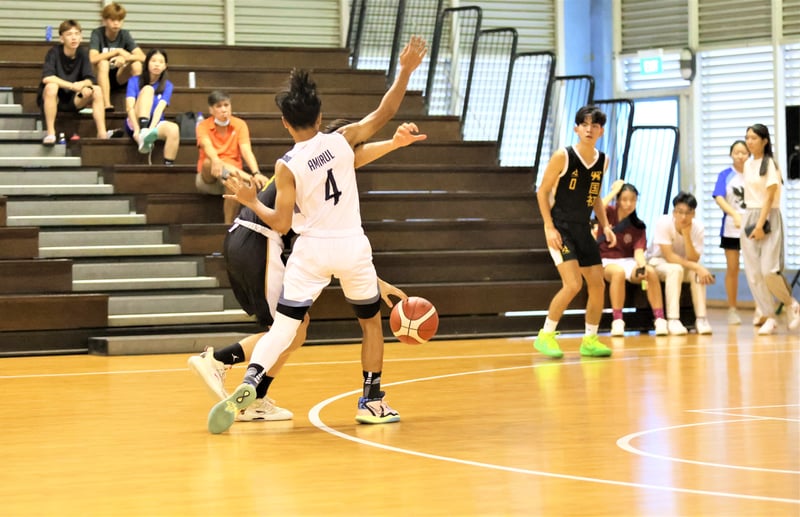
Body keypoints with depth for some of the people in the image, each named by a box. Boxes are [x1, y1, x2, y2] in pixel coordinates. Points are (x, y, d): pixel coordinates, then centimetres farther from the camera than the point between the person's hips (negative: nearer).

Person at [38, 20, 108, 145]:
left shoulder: (82, 54, -2)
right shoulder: (54, 53, -14)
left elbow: (89, 80, -9)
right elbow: (46, 78, -28)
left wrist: (82, 84, -33)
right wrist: (71, 85, -32)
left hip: (72, 101, 4)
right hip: (50, 99, -4)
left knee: (96, 91, -17)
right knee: (51, 86, -36)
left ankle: (102, 134, -20)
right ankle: (50, 133, -31)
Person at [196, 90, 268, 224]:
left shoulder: (240, 125, 1)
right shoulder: (203, 126, -4)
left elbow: (246, 151, -12)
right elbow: (207, 147, -24)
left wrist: (256, 173, -32)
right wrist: (216, 161, -49)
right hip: (208, 178, -1)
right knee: (208, 163, -36)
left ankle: (229, 225, -33)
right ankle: (245, 177, -43)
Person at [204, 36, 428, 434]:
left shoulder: (287, 166, -10)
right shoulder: (341, 141, -5)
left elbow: (281, 224, -11)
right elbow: (384, 113, 0)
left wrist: (251, 203, 5)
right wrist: (405, 72, 3)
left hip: (311, 250, -2)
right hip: (352, 246, 2)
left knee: (283, 326, 0)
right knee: (371, 321, 20)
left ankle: (250, 382, -22)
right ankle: (372, 402, 21)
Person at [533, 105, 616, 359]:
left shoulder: (602, 161, 4)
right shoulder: (563, 156, -13)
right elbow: (542, 191, -9)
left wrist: (605, 225, 6)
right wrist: (549, 227, -16)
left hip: (583, 229, 7)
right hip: (561, 228, -7)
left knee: (598, 285, 4)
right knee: (573, 284, -18)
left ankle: (590, 340, 18)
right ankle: (545, 336, -4)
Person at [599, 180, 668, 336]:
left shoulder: (638, 226, 2)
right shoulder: (609, 213, -3)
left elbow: (638, 251, -10)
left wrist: (642, 265, -31)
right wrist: (614, 190, -18)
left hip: (627, 262, 3)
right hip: (606, 262, -3)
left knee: (651, 272, -28)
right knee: (618, 272, -39)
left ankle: (660, 320, -24)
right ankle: (617, 321, -31)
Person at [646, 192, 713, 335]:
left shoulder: (698, 229, -17)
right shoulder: (664, 223, -27)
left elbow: (693, 260, -24)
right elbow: (669, 256, -30)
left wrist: (686, 235, -35)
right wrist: (696, 266, -37)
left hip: (684, 264, 3)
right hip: (658, 262, -3)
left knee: (697, 273, -30)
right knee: (675, 269, -36)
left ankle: (701, 319, -24)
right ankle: (672, 320, -38)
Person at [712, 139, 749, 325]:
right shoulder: (725, 175, 2)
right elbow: (719, 198, -9)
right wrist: (735, 215, -23)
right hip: (731, 228, 0)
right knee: (732, 269, 6)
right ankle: (732, 310, 15)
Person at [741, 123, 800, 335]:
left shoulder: (769, 163, -7)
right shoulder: (748, 164, 12)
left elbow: (769, 196, -12)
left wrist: (761, 224, -18)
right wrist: (751, 221, 6)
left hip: (768, 217, -6)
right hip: (749, 218, 6)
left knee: (769, 270, -16)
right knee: (753, 272, -1)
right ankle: (769, 318, 5)